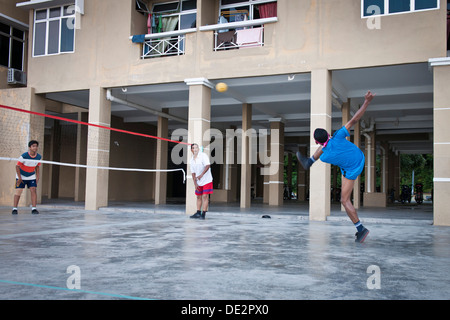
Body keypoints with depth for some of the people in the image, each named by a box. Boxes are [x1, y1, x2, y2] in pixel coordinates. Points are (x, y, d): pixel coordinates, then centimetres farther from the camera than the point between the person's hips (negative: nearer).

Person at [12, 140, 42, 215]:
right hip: (21, 176, -3)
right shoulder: (24, 156, -22)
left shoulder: (39, 157, -8)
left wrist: (37, 177, 0)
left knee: (33, 190, -9)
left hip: (31, 176, 3)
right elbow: (17, 166, -15)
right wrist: (19, 178, -16)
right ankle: (14, 209, 5)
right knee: (18, 191, -5)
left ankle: (34, 209, -8)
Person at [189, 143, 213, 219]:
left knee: (205, 196, -7)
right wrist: (195, 183, 1)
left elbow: (208, 166, -22)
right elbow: (193, 173, 8)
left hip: (206, 180, -6)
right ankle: (198, 213, 16)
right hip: (198, 182, 6)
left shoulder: (203, 156, -10)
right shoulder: (192, 160, 7)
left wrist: (201, 175, -30)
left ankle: (203, 214, -6)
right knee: (198, 197, 9)